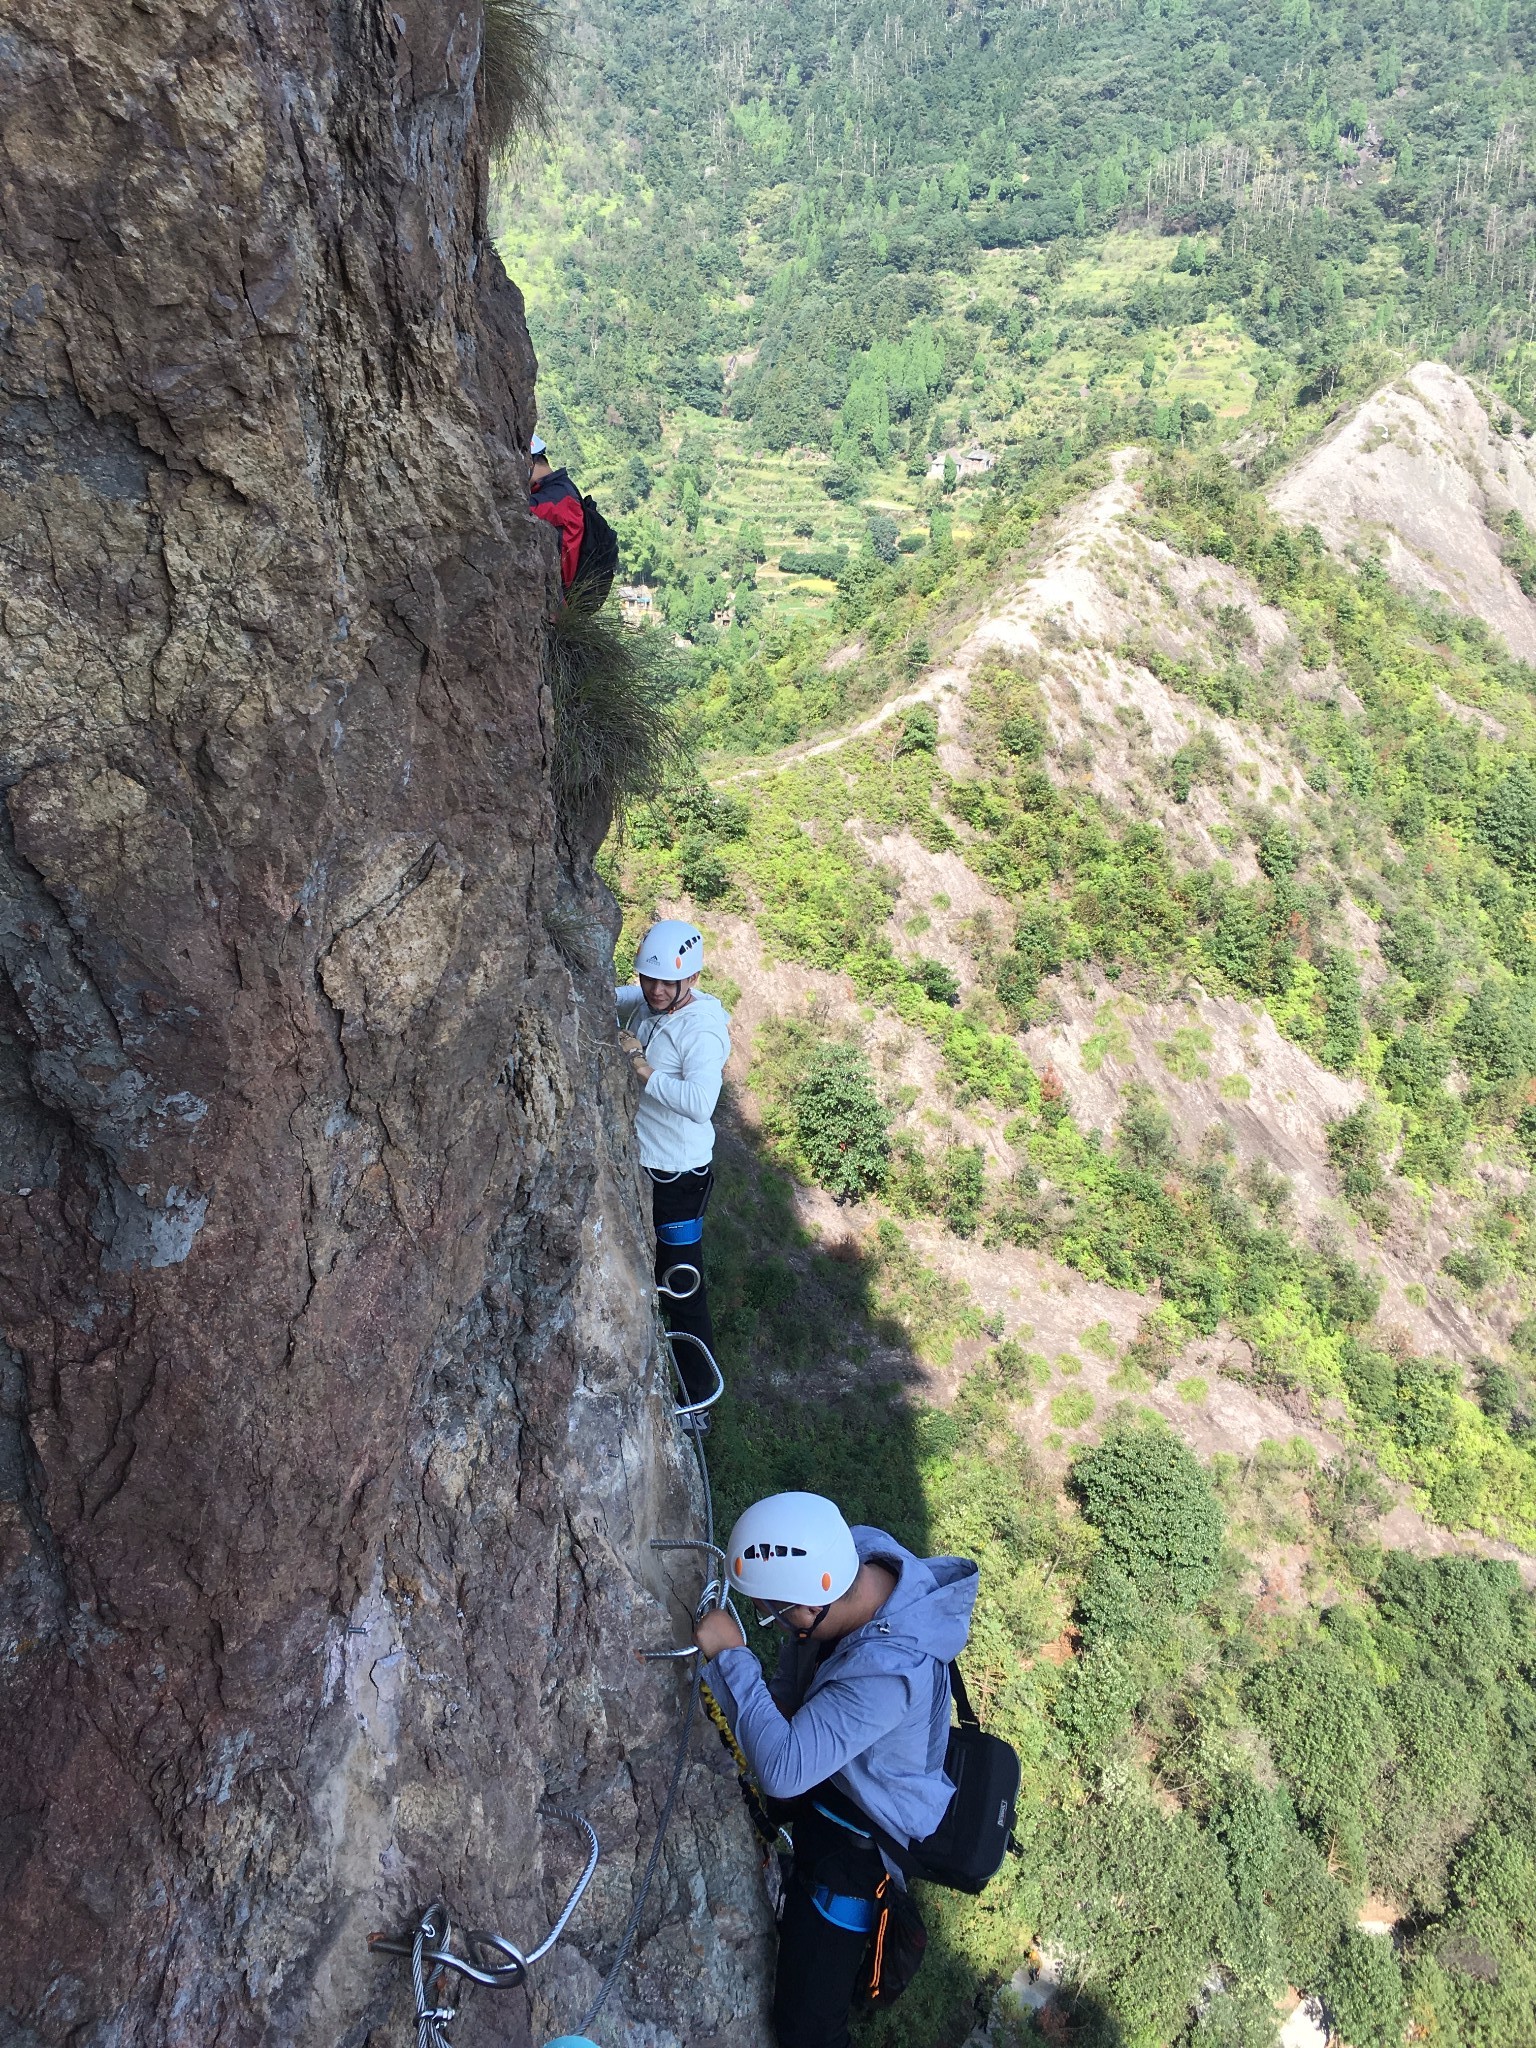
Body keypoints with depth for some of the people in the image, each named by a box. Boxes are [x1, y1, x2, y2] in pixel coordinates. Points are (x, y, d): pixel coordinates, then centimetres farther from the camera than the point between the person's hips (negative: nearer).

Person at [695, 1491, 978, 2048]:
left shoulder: (889, 1672, -45)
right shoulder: (857, 1550, -22)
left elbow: (782, 1771, -43)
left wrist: (731, 1656, -38)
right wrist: (781, 1698, -12)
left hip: (856, 1843, -8)